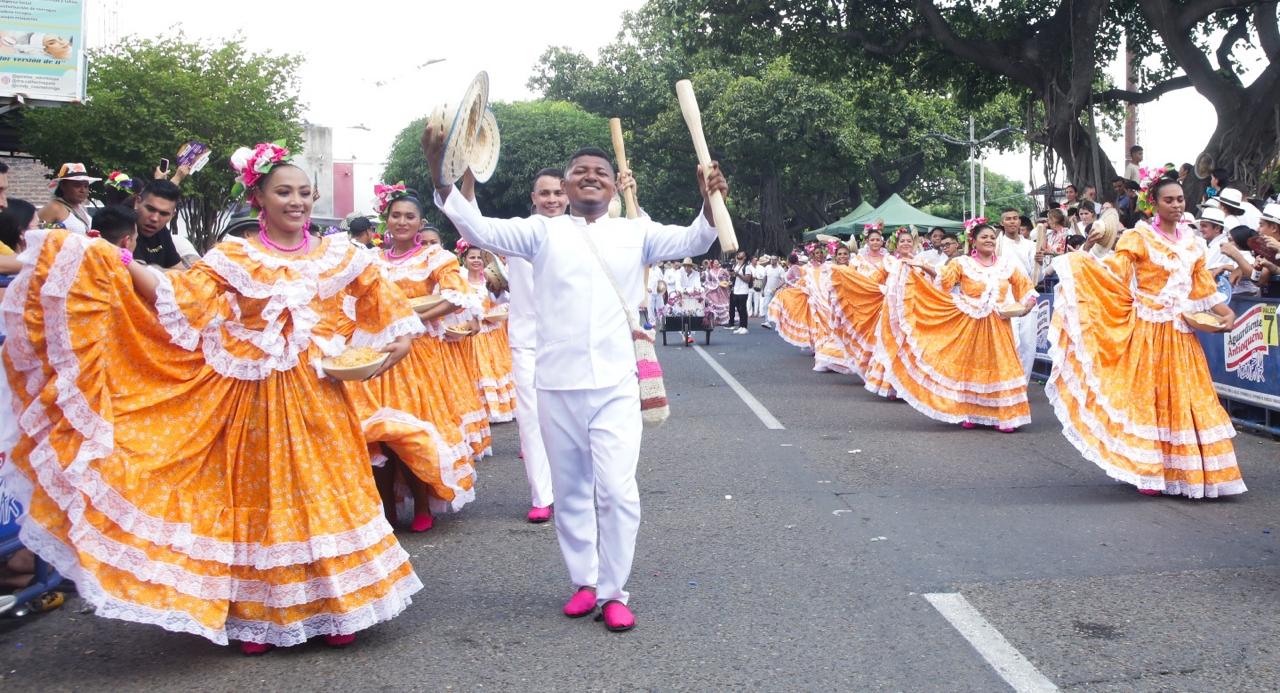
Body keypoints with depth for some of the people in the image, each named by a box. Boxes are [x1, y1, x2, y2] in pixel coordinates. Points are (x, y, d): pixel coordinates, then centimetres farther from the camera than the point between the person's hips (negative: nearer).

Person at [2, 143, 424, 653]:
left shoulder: (337, 257, 6)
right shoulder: (233, 258, 0)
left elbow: (386, 299, 14)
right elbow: (180, 299, -9)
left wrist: (402, 337, -1)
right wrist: (113, 258, -17)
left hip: (316, 397, 2)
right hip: (252, 399, -1)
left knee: (324, 492, 5)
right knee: (254, 498, 5)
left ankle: (331, 607, 20)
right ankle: (256, 616, 20)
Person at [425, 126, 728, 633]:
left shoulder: (635, 232, 8)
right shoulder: (543, 232, 6)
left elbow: (691, 240, 0)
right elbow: (480, 229, -3)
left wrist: (711, 203, -21)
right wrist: (440, 174, -15)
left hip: (615, 384, -1)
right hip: (557, 384, 1)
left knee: (617, 490, -6)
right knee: (570, 491, 12)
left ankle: (614, 590, 10)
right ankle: (585, 581, 28)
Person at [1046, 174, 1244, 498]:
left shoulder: (1190, 240, 11)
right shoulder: (1139, 237, -5)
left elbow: (1203, 285, 14)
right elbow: (1114, 273, -14)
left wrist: (1227, 312, 4)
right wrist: (1082, 260, -29)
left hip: (1181, 333, 5)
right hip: (1148, 330, -5)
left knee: (1185, 400, 6)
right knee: (1146, 396, 0)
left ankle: (1181, 469, 17)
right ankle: (1148, 471, 8)